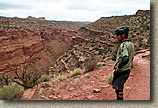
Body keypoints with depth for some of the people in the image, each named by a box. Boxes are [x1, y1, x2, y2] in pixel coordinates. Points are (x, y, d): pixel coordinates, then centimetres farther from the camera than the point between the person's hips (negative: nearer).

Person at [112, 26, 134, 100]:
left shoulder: (123, 45, -23)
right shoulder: (131, 44, 7)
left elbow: (125, 59, -36)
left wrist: (117, 68, -25)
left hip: (121, 71, -9)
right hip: (128, 70, 9)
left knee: (118, 88, 7)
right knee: (120, 87, 25)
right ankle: (119, 99, 41)